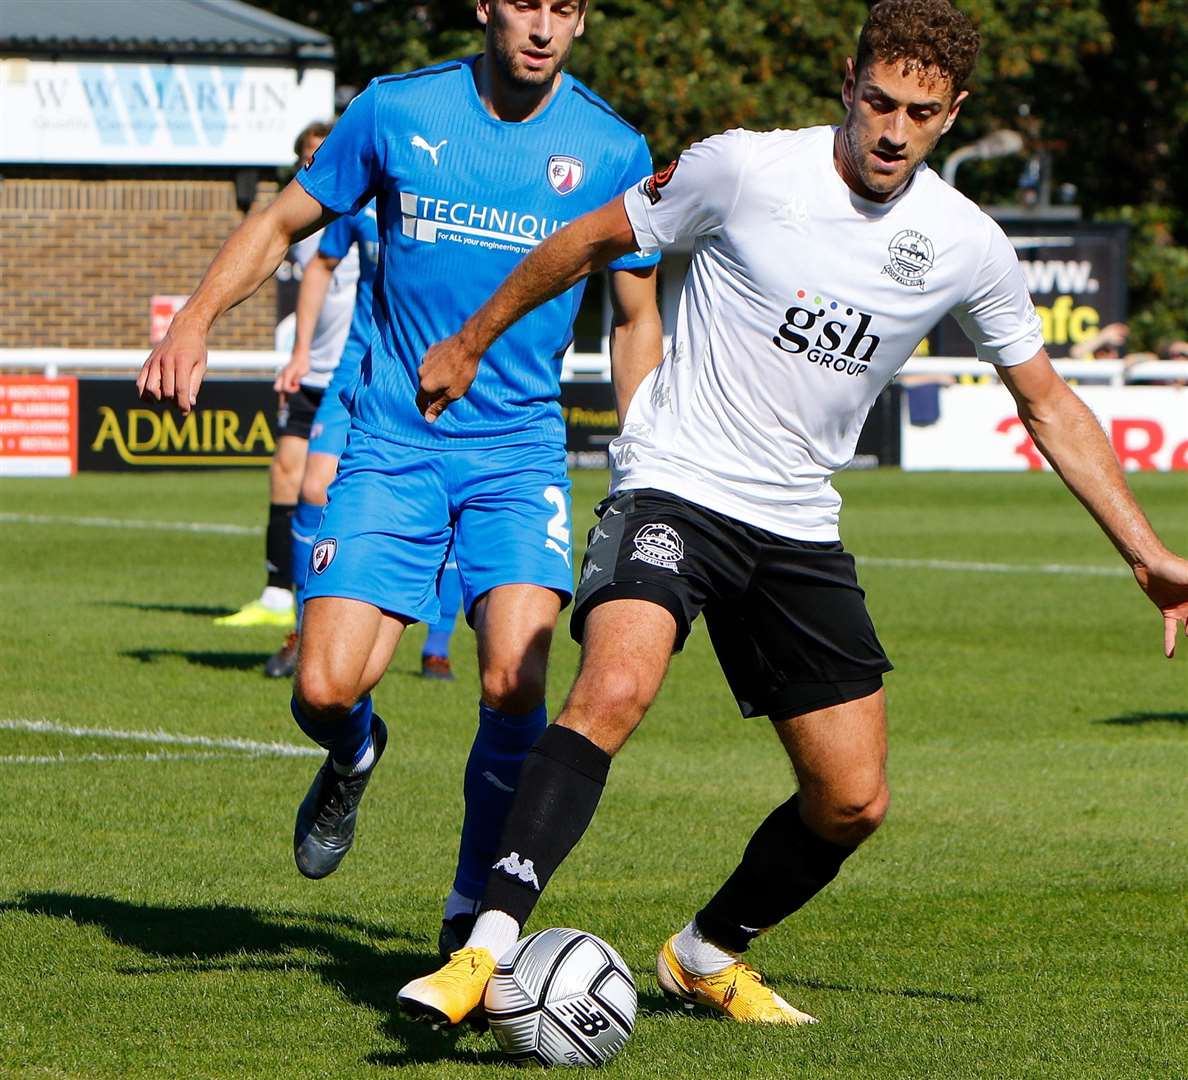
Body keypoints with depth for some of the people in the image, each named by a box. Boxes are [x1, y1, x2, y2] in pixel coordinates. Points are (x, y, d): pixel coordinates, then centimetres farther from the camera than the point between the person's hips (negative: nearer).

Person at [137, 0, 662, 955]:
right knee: (326, 689, -11)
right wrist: (196, 320, -6)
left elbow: (637, 322, 11)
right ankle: (354, 759, 29)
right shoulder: (398, 109, -1)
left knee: (513, 684, -20)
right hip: (392, 440, 0)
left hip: (521, 451, 0)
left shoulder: (612, 151, 0)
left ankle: (473, 912, 2)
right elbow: (282, 223, 10)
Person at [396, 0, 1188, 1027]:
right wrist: (469, 344, 13)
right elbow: (595, 239, 5)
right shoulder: (747, 170, -11)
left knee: (854, 800, 3)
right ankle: (485, 950, -33)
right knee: (615, 689, -32)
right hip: (673, 487, -5)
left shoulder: (967, 245, 0)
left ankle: (708, 954, 29)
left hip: (799, 531, 5)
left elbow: (1049, 405, 13)